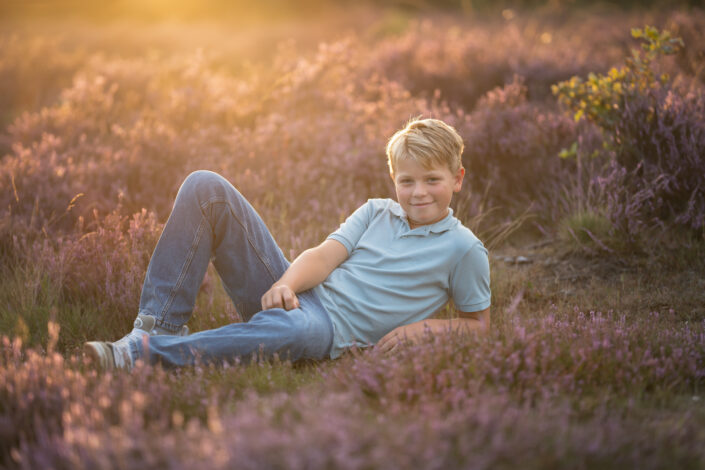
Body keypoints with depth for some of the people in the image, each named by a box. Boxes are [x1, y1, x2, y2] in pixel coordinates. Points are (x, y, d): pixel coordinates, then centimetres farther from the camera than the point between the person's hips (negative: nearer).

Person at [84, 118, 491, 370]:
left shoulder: (463, 249, 5)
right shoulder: (376, 212, 18)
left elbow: (479, 324, 8)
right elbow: (325, 255, 6)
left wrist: (422, 327, -9)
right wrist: (286, 284, -15)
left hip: (333, 328, -5)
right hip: (291, 295, 6)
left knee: (296, 328, -49)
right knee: (205, 188, -10)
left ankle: (143, 353, -40)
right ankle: (159, 325, -17)